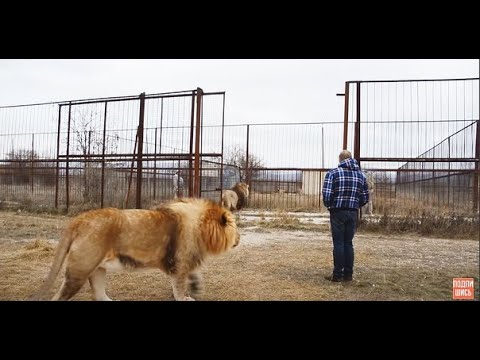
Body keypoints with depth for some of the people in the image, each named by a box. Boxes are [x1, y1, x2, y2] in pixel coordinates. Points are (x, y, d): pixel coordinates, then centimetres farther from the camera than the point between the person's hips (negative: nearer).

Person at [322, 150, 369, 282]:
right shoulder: (360, 174, 7)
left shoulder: (333, 173, -6)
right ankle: (348, 274, 17)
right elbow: (365, 198, 6)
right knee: (348, 243, 12)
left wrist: (328, 205, 5)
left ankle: (337, 275, 7)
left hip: (337, 212, -4)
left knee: (338, 243, 2)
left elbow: (327, 194, -14)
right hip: (353, 213, 4)